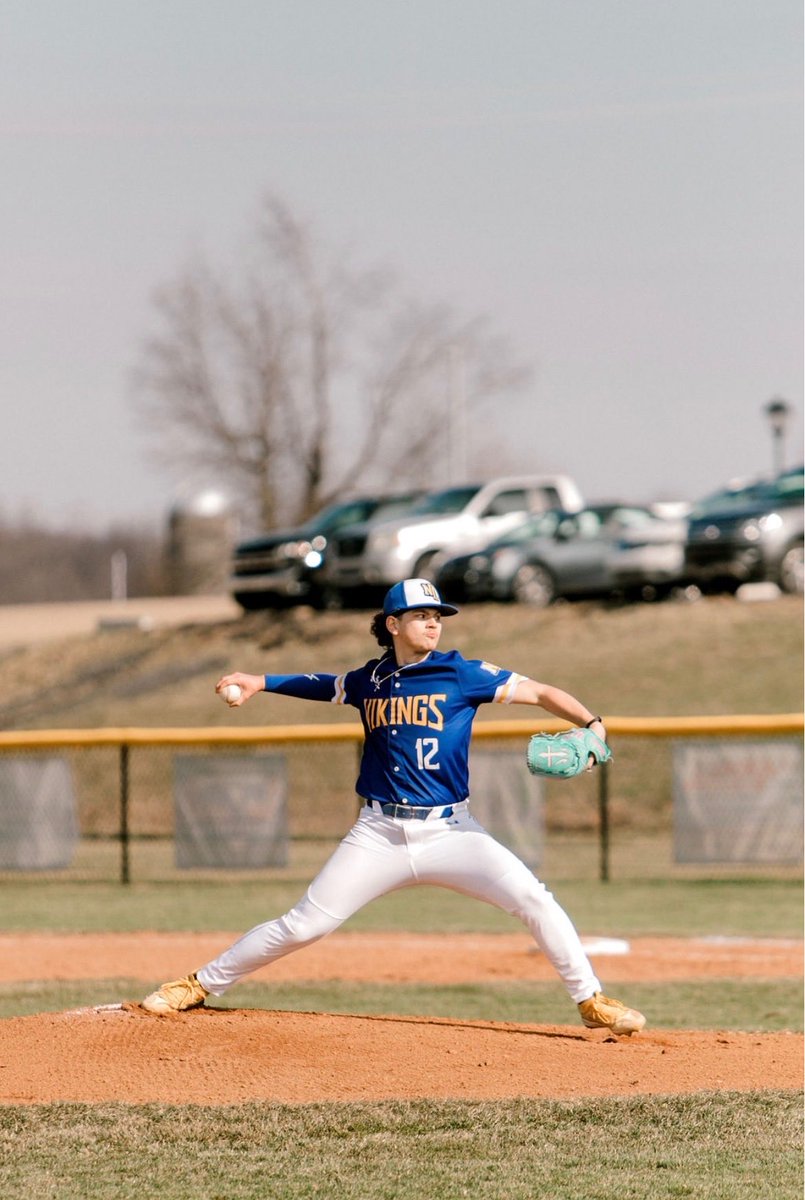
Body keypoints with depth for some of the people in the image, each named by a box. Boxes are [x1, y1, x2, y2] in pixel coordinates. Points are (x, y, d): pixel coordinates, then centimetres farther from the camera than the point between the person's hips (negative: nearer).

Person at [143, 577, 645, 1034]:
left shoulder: (462, 673, -2)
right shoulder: (369, 680, 7)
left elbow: (538, 691, -4)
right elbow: (324, 685, 28)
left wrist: (590, 724, -18)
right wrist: (262, 683, 22)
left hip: (449, 832, -1)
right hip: (380, 836, 1)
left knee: (534, 899, -18)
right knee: (303, 926, -1)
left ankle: (591, 1001, -4)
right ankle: (201, 985, 13)